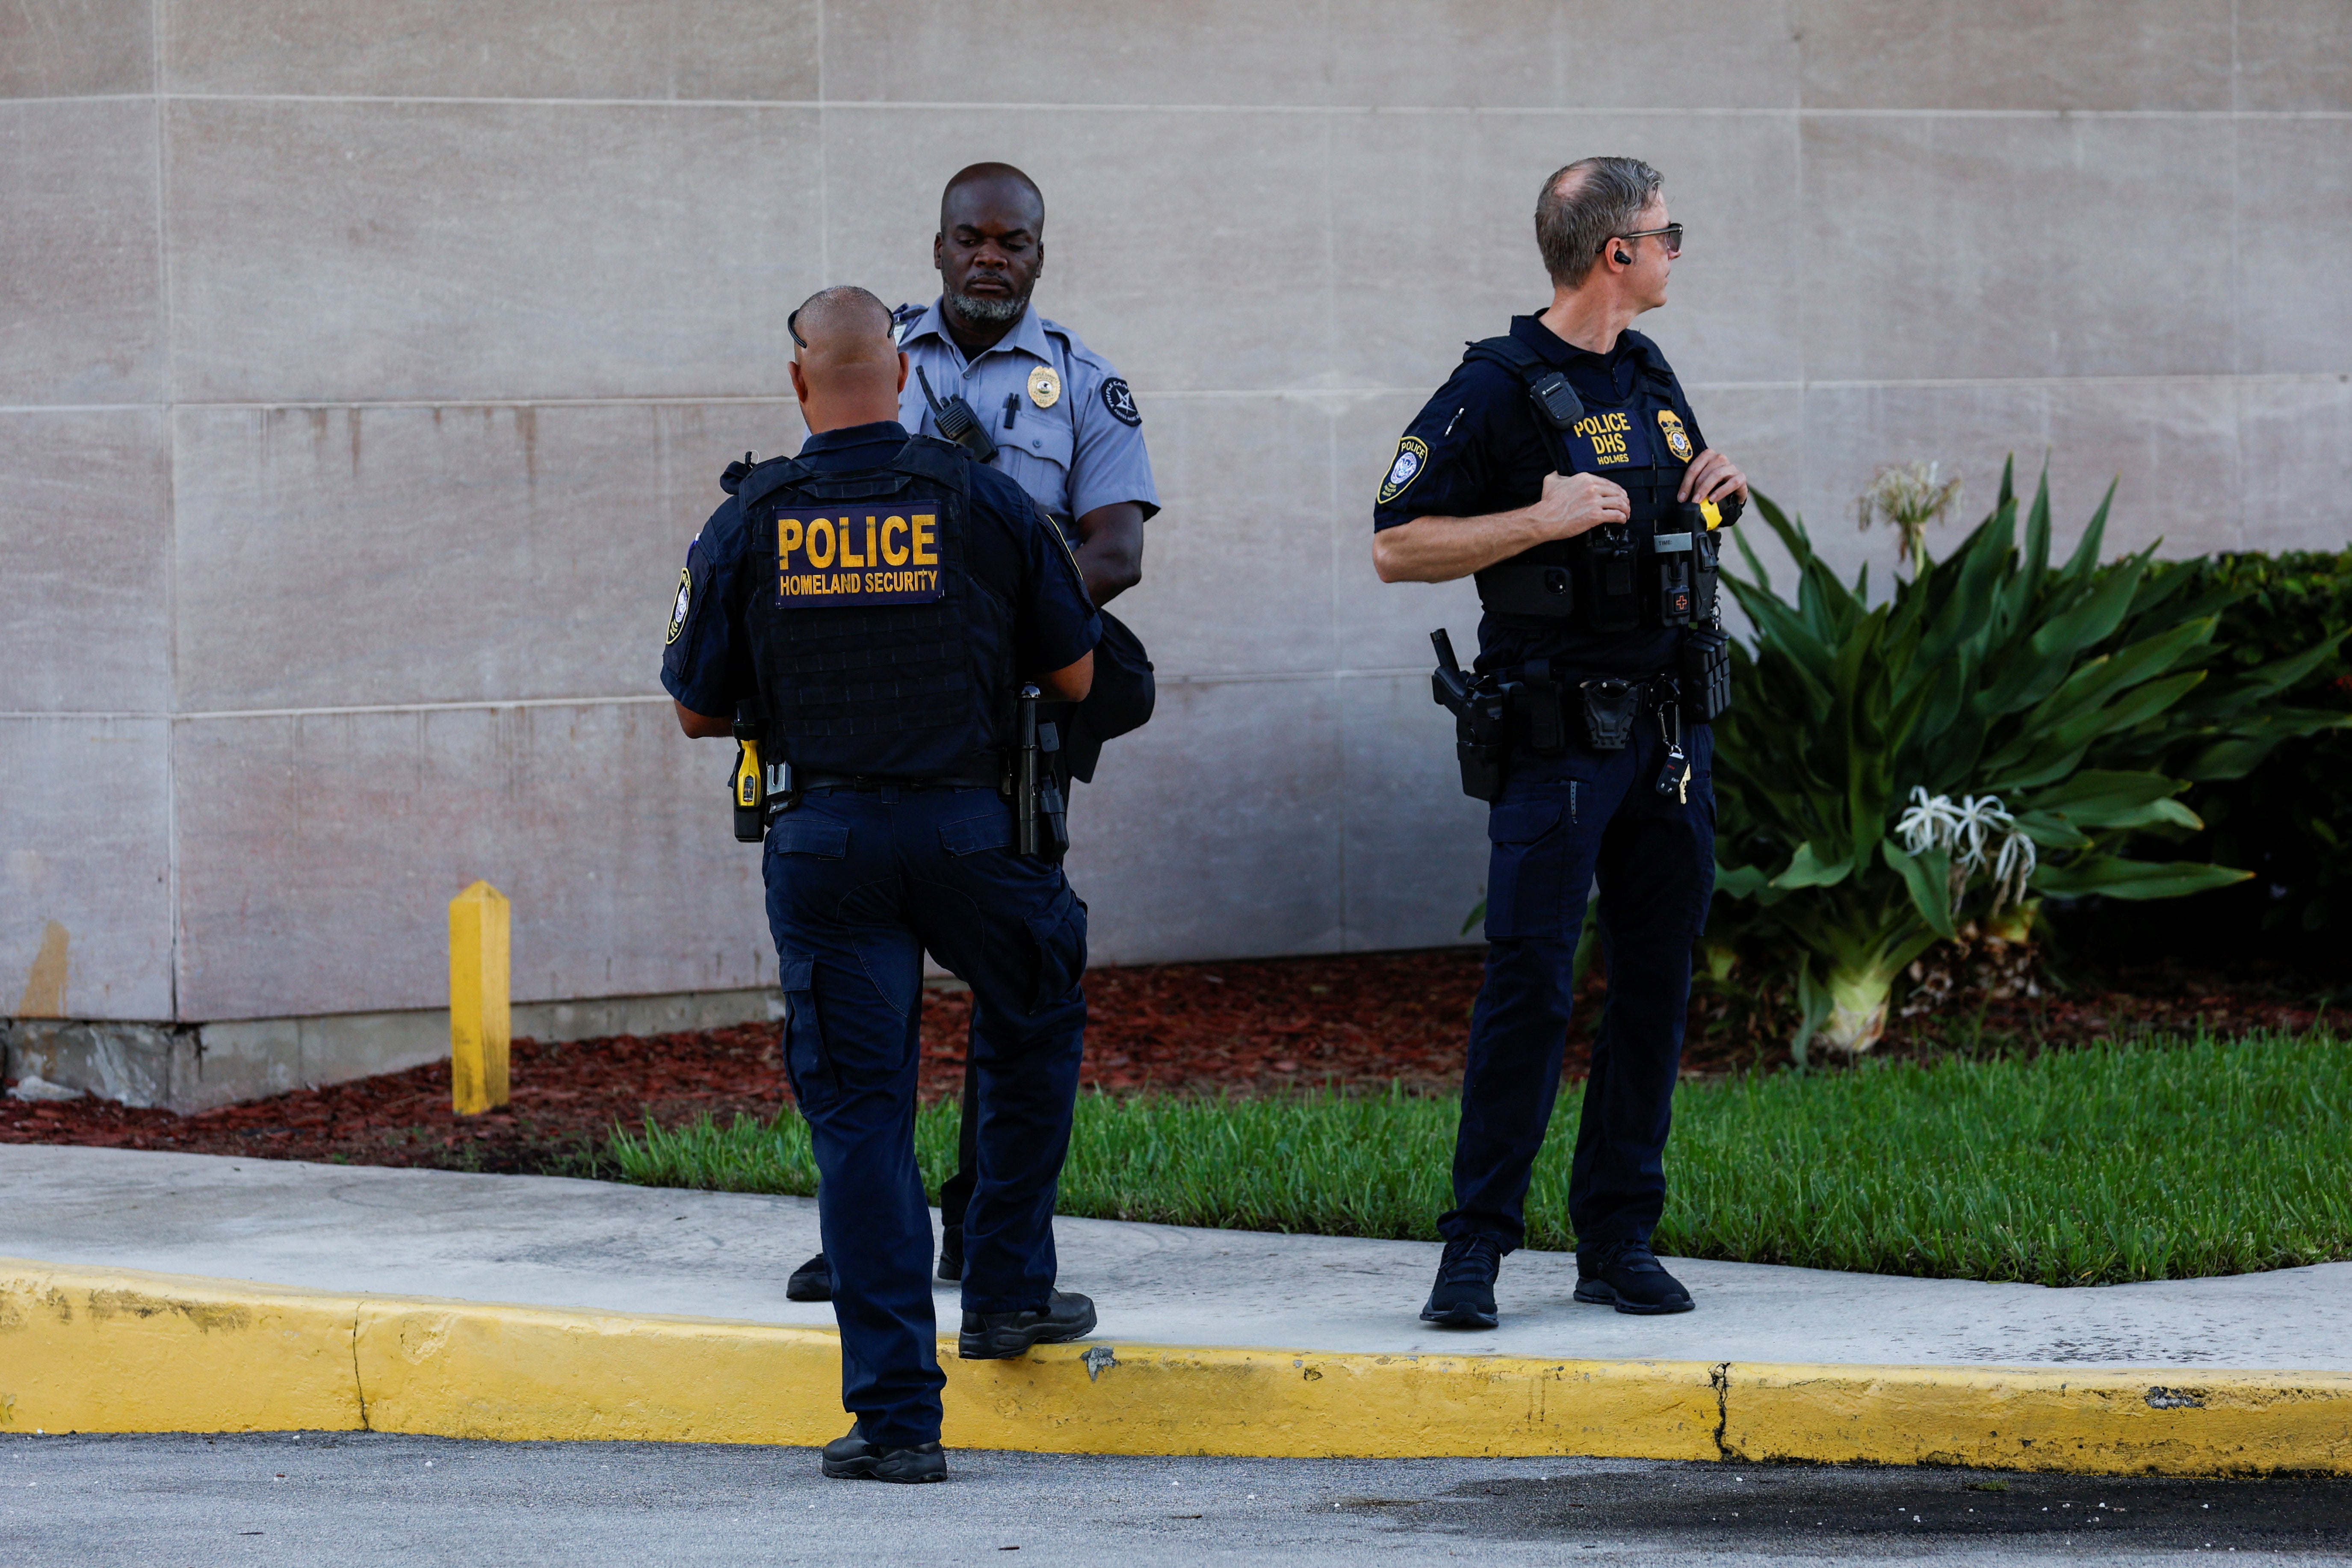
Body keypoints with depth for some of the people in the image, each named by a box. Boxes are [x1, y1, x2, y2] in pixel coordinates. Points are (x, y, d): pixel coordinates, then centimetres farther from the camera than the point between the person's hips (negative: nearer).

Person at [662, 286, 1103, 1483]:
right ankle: (1008, 1288, 30)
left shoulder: (746, 525, -1)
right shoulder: (983, 505, -2)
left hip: (823, 836, 0)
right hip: (969, 828, 0)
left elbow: (700, 710, 6)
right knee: (1033, 1027, 28)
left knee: (859, 1113, 4)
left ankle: (897, 1413, -1)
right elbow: (1075, 676, 5)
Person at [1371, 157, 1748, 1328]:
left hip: (1671, 727, 7)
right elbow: (1397, 548, -11)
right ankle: (1477, 1245, -5)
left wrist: (1721, 494, 5)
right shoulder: (1498, 391, -9)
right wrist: (1541, 520, -19)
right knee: (1527, 987, -10)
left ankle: (1619, 1242, 13)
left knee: (1656, 989, 7)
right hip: (1556, 737, -7)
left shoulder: (1650, 379, 14)